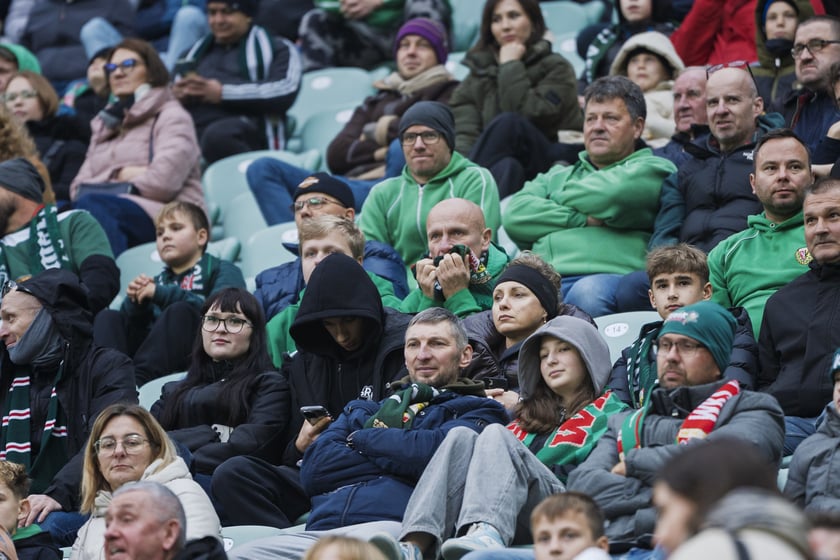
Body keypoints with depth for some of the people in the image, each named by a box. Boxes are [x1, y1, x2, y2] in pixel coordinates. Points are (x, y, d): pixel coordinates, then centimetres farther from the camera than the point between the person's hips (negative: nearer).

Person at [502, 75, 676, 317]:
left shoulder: (653, 169, 21)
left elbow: (613, 194, -3)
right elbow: (515, 216, 16)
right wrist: (580, 219, 5)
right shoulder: (558, 175, 36)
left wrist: (562, 197, 17)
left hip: (611, 275, -3)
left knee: (588, 292, -41)